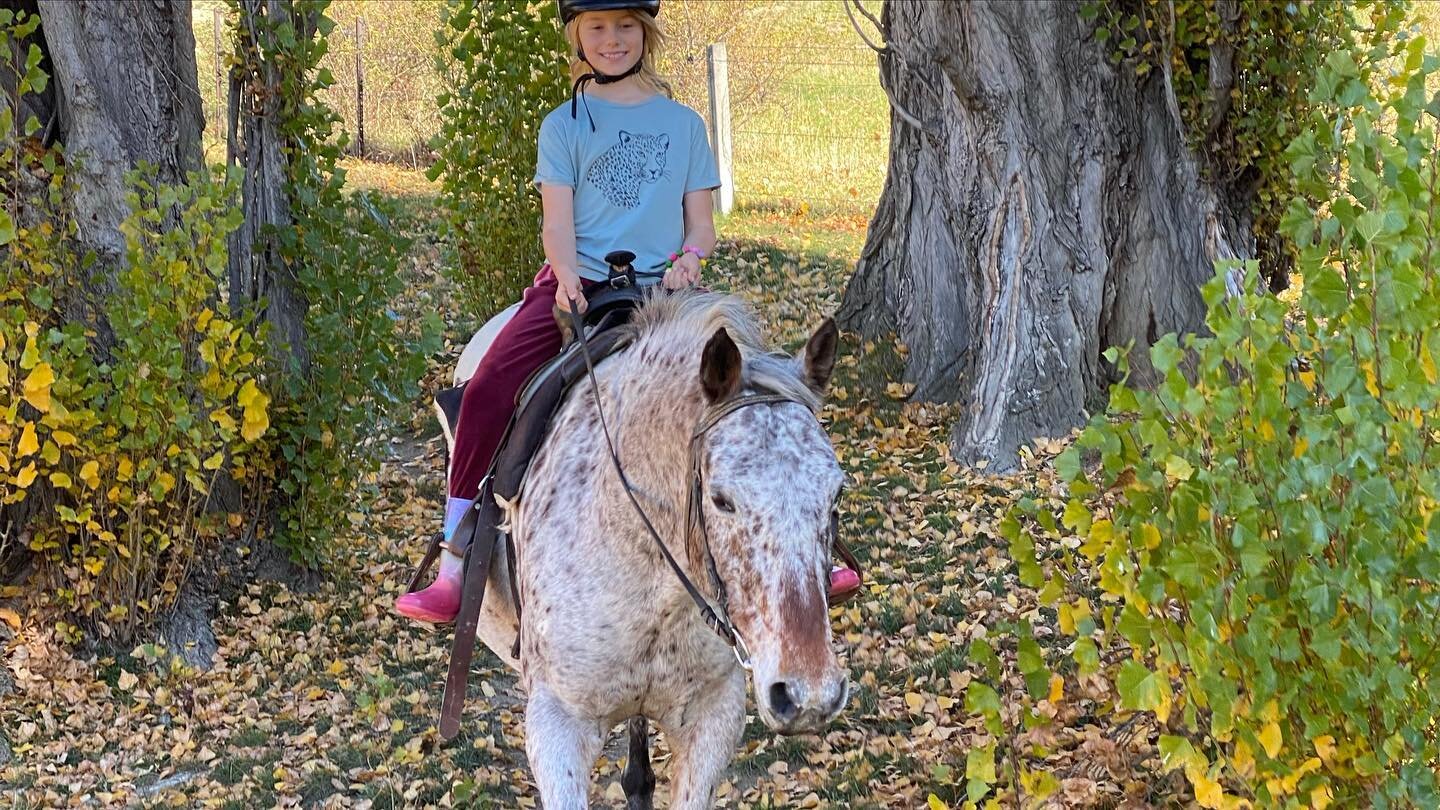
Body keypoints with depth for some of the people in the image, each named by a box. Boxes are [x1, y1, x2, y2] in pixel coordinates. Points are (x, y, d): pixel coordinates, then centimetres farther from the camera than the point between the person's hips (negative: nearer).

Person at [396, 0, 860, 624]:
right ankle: (452, 569, -19)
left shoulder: (682, 123, 13)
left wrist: (688, 258, -11)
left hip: (662, 288, 1)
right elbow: (557, 221, 0)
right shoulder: (564, 125, 10)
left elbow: (702, 222, 11)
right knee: (489, 388, -23)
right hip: (578, 285, -1)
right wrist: (566, 276, -21)